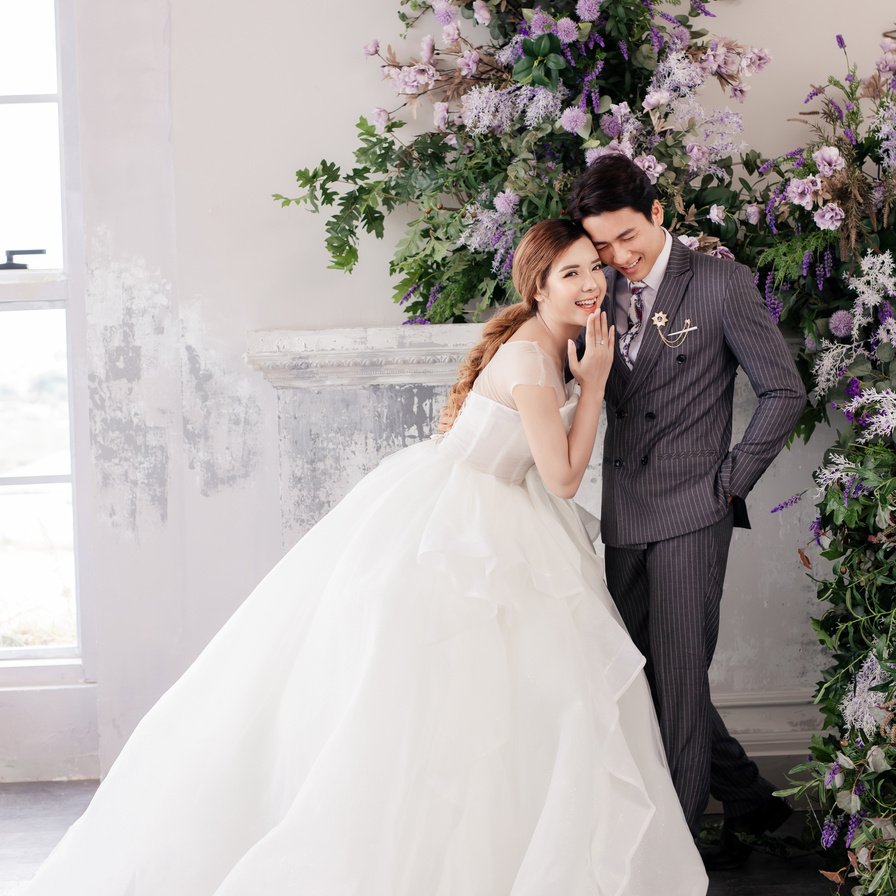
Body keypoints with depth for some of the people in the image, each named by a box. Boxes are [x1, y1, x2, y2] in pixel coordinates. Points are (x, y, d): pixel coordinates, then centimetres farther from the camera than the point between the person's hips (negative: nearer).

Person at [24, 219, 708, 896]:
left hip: (488, 527, 10)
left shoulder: (549, 346, 7)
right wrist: (594, 377, -13)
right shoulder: (531, 360, -22)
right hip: (446, 528, -10)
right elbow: (563, 478, -17)